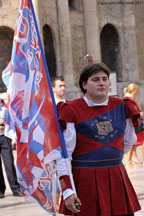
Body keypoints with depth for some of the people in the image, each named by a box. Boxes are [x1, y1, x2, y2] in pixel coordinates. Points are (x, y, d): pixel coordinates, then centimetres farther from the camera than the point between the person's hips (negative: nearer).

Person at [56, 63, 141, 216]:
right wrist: (67, 190, -16)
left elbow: (129, 141, 24)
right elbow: (63, 153, -9)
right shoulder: (71, 111, -6)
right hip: (84, 182, -4)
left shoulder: (122, 107, 7)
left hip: (116, 179, 4)